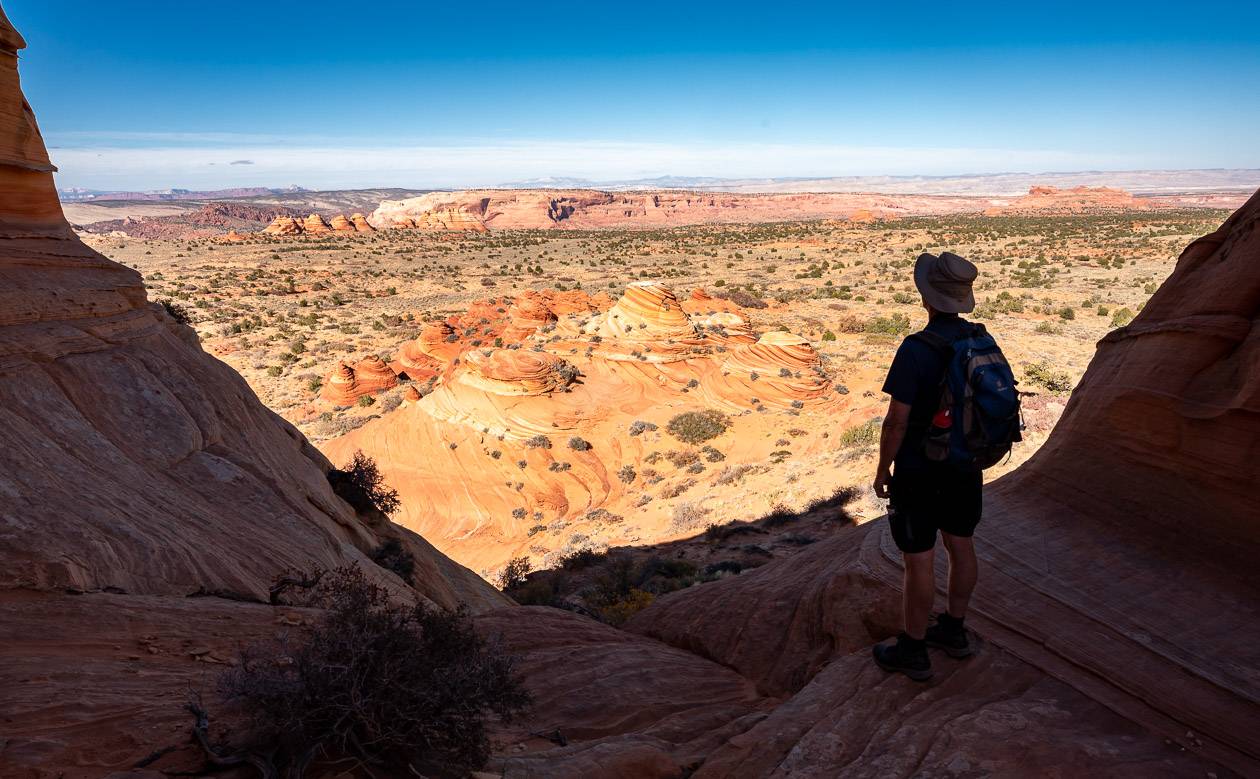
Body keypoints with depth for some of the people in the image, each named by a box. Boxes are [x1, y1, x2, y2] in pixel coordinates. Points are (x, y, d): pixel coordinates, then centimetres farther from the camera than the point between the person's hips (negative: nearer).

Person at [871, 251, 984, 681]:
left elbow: (896, 420, -23)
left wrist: (882, 470, -10)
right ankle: (953, 630, 36)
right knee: (960, 545, 19)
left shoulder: (916, 349, -25)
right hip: (966, 464, 8)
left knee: (919, 559, 3)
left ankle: (913, 650, 16)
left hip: (919, 470, -7)